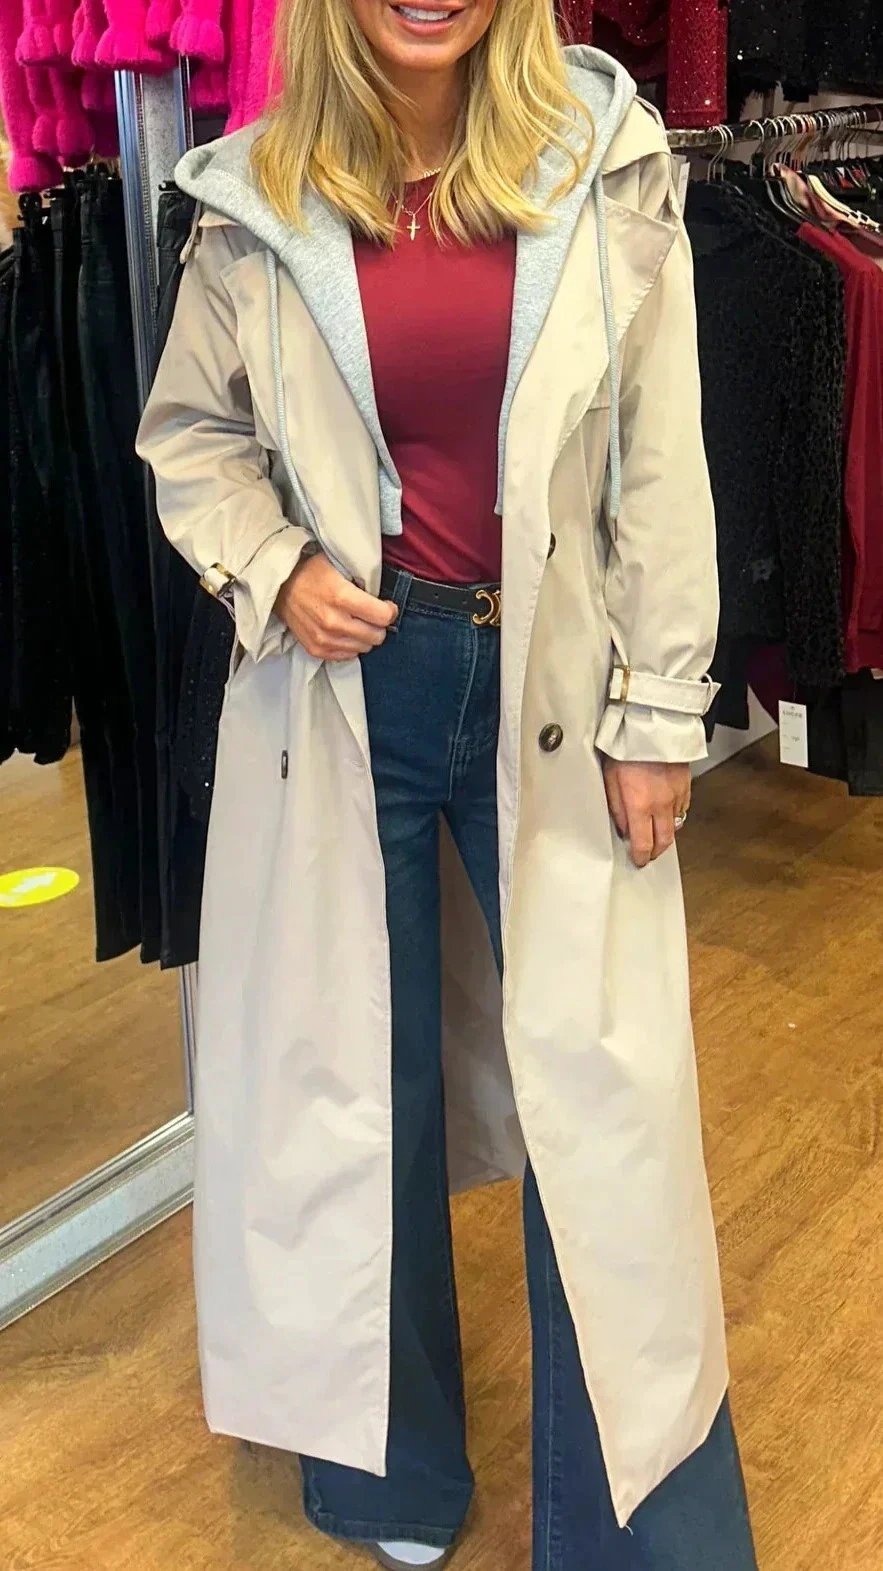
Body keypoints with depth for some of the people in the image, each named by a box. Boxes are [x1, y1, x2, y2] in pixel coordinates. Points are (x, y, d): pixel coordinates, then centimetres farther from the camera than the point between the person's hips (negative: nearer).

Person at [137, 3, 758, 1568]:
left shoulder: (610, 167, -4)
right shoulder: (259, 203, -1)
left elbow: (660, 464, -3)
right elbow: (188, 434, 10)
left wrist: (659, 717, -4)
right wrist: (273, 565, -9)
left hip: (550, 686, 0)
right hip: (341, 685, 1)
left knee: (600, 1096, 4)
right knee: (355, 1082, 13)